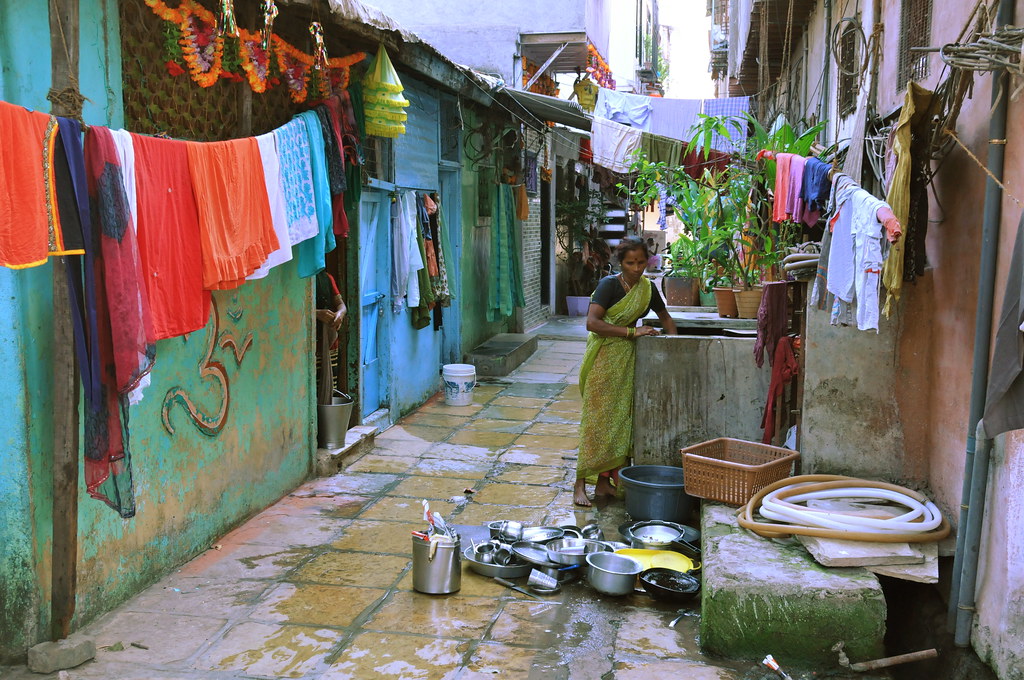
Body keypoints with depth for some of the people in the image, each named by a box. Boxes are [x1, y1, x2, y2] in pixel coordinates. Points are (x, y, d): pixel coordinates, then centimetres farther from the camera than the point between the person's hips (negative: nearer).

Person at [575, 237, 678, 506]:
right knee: (597, 420, -8)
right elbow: (592, 322, -23)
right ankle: (580, 484, -2)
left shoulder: (648, 288, 7)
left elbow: (665, 317, 24)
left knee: (620, 418, 6)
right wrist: (632, 332, -22)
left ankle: (604, 482, 15)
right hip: (604, 356, -6)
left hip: (627, 358, 6)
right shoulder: (609, 284, -12)